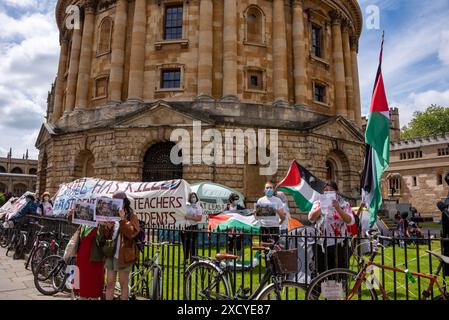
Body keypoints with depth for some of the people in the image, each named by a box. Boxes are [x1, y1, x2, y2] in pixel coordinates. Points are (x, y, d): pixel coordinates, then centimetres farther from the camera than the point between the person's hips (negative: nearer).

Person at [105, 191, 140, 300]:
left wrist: (123, 219, -23)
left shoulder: (131, 216, -4)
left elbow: (131, 233, -18)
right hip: (111, 253, 5)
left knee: (123, 284, 5)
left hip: (123, 255, -5)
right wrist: (108, 227, -8)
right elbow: (106, 236, 14)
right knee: (110, 283, 9)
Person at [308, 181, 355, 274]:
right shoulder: (318, 203, 10)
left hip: (338, 244, -2)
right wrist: (321, 207, -17)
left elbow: (350, 221, -11)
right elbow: (311, 218, -5)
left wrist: (338, 208, -21)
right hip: (321, 244, 2)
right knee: (322, 274, 9)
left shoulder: (344, 204, 3)